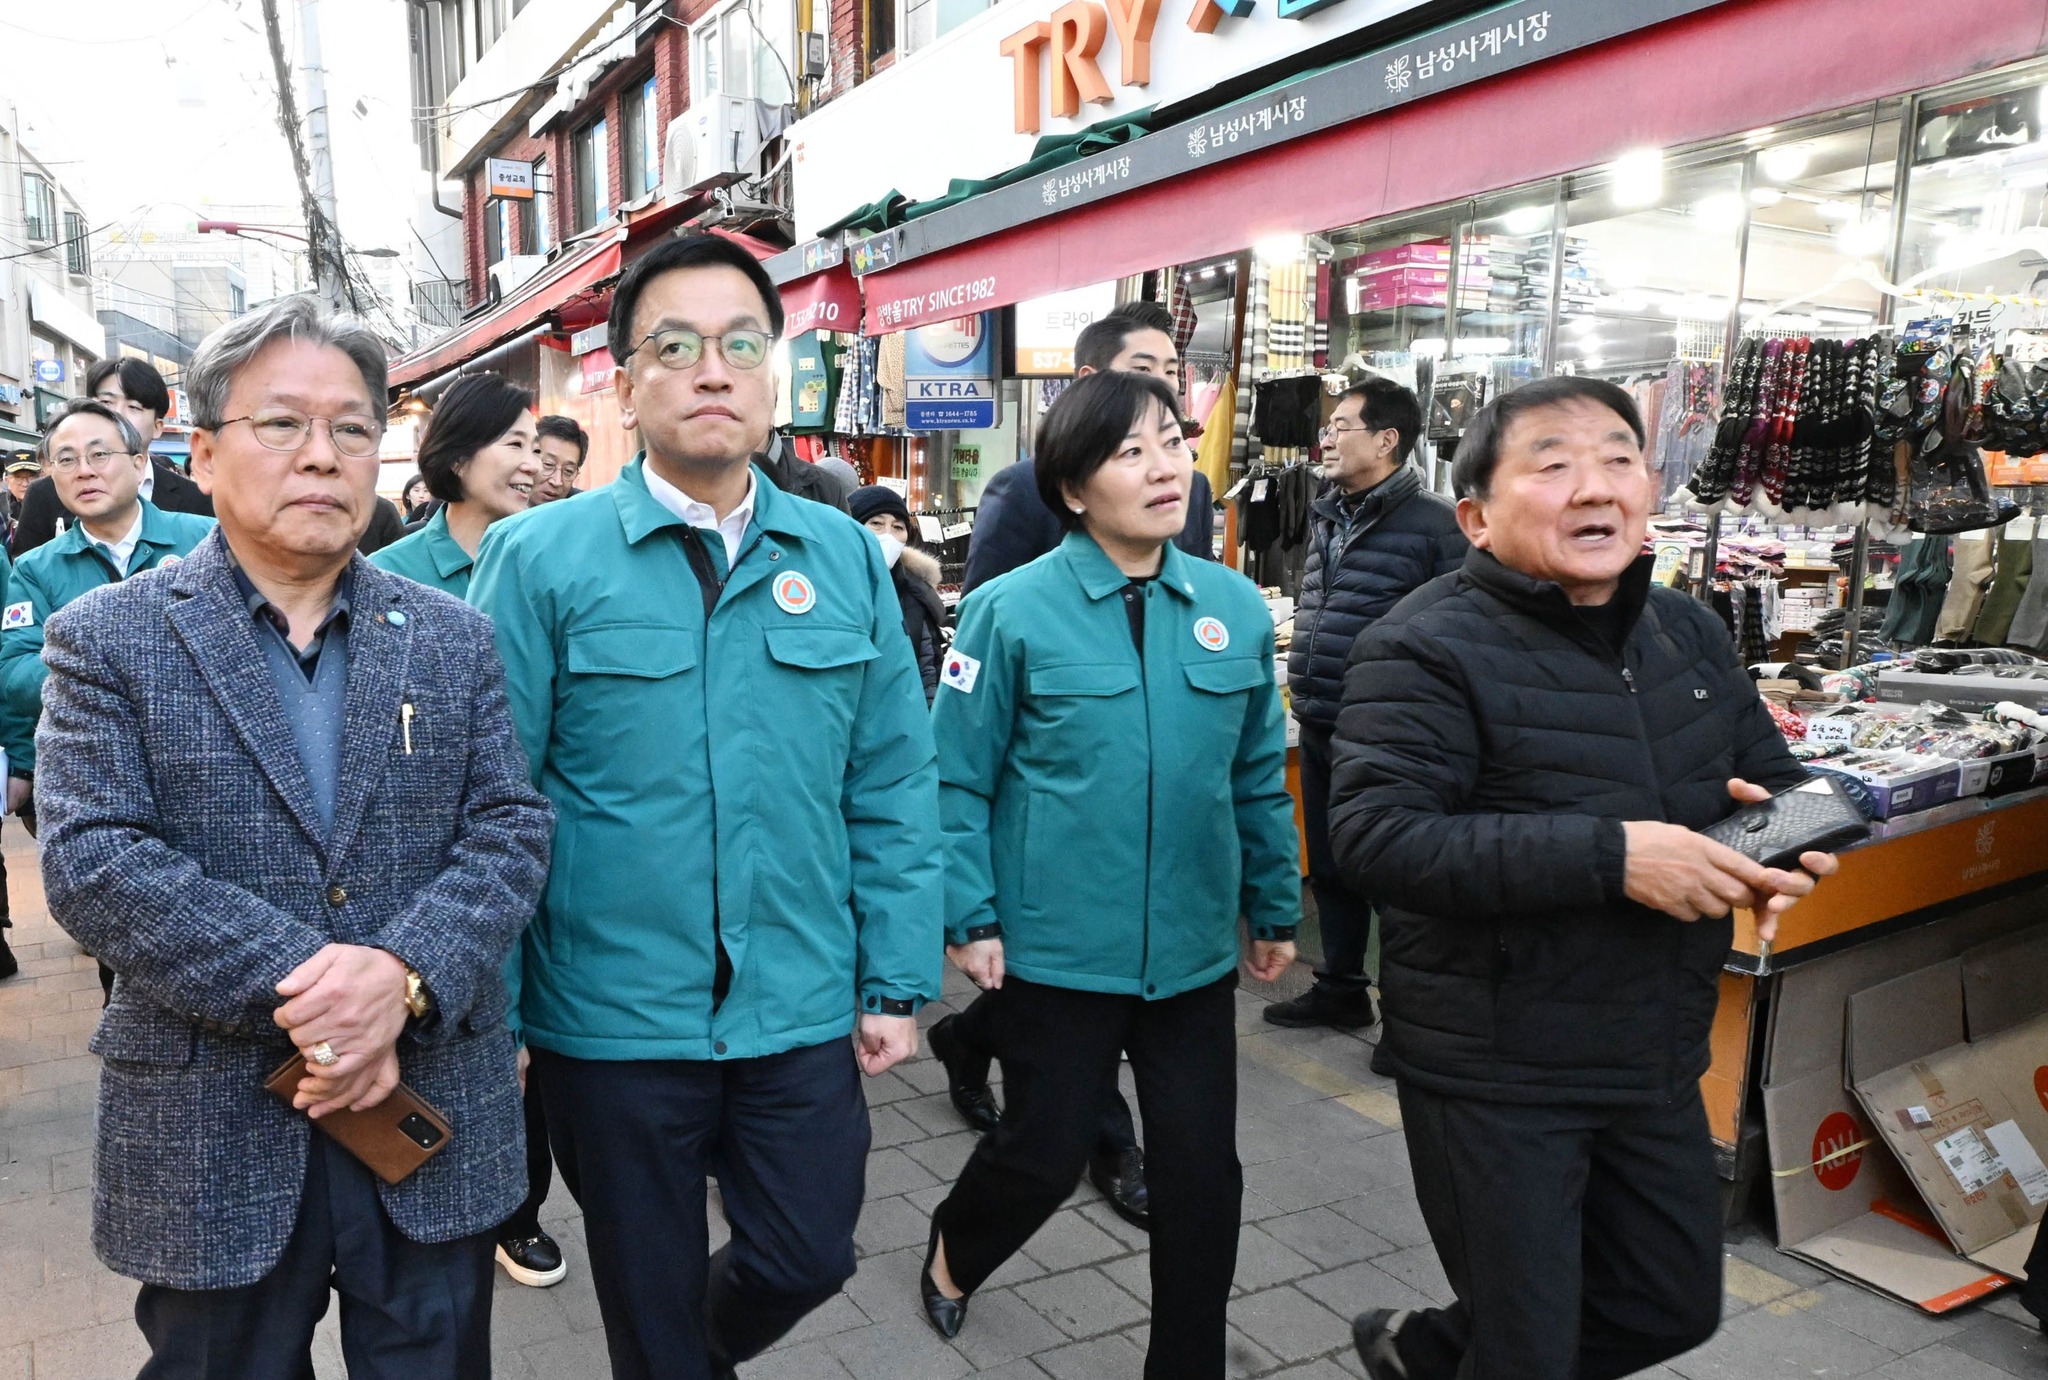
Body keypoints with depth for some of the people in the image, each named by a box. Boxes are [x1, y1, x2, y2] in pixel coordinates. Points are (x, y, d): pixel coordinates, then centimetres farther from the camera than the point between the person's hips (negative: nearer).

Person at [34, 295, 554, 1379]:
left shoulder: (453, 638, 5)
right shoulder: (106, 638, -2)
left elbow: (511, 830, -2)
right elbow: (93, 863, -12)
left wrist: (404, 975, -19)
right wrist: (303, 993, -20)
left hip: (436, 1124, 2)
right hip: (210, 1144, -1)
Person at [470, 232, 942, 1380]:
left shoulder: (847, 560, 1)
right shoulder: (539, 559, -8)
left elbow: (894, 789, 3)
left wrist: (899, 984, 2)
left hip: (806, 1013, 3)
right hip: (612, 1021, -2)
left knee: (811, 1260, 16)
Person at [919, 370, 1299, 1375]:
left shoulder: (1234, 608, 0)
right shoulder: (1013, 611, -11)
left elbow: (1260, 776, 8)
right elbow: (956, 780, -7)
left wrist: (1276, 909, 12)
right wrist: (969, 920, -11)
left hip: (1194, 950, 4)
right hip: (1055, 946, -3)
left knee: (1202, 1173, 10)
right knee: (1046, 1152, 13)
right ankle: (952, 1256, 46)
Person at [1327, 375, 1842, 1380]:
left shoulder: (1689, 633, 5)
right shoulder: (1427, 650, -18)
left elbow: (1777, 778, 15)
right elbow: (1375, 839, -28)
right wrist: (1610, 856, -32)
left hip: (1659, 1064, 8)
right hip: (1492, 1072, -7)